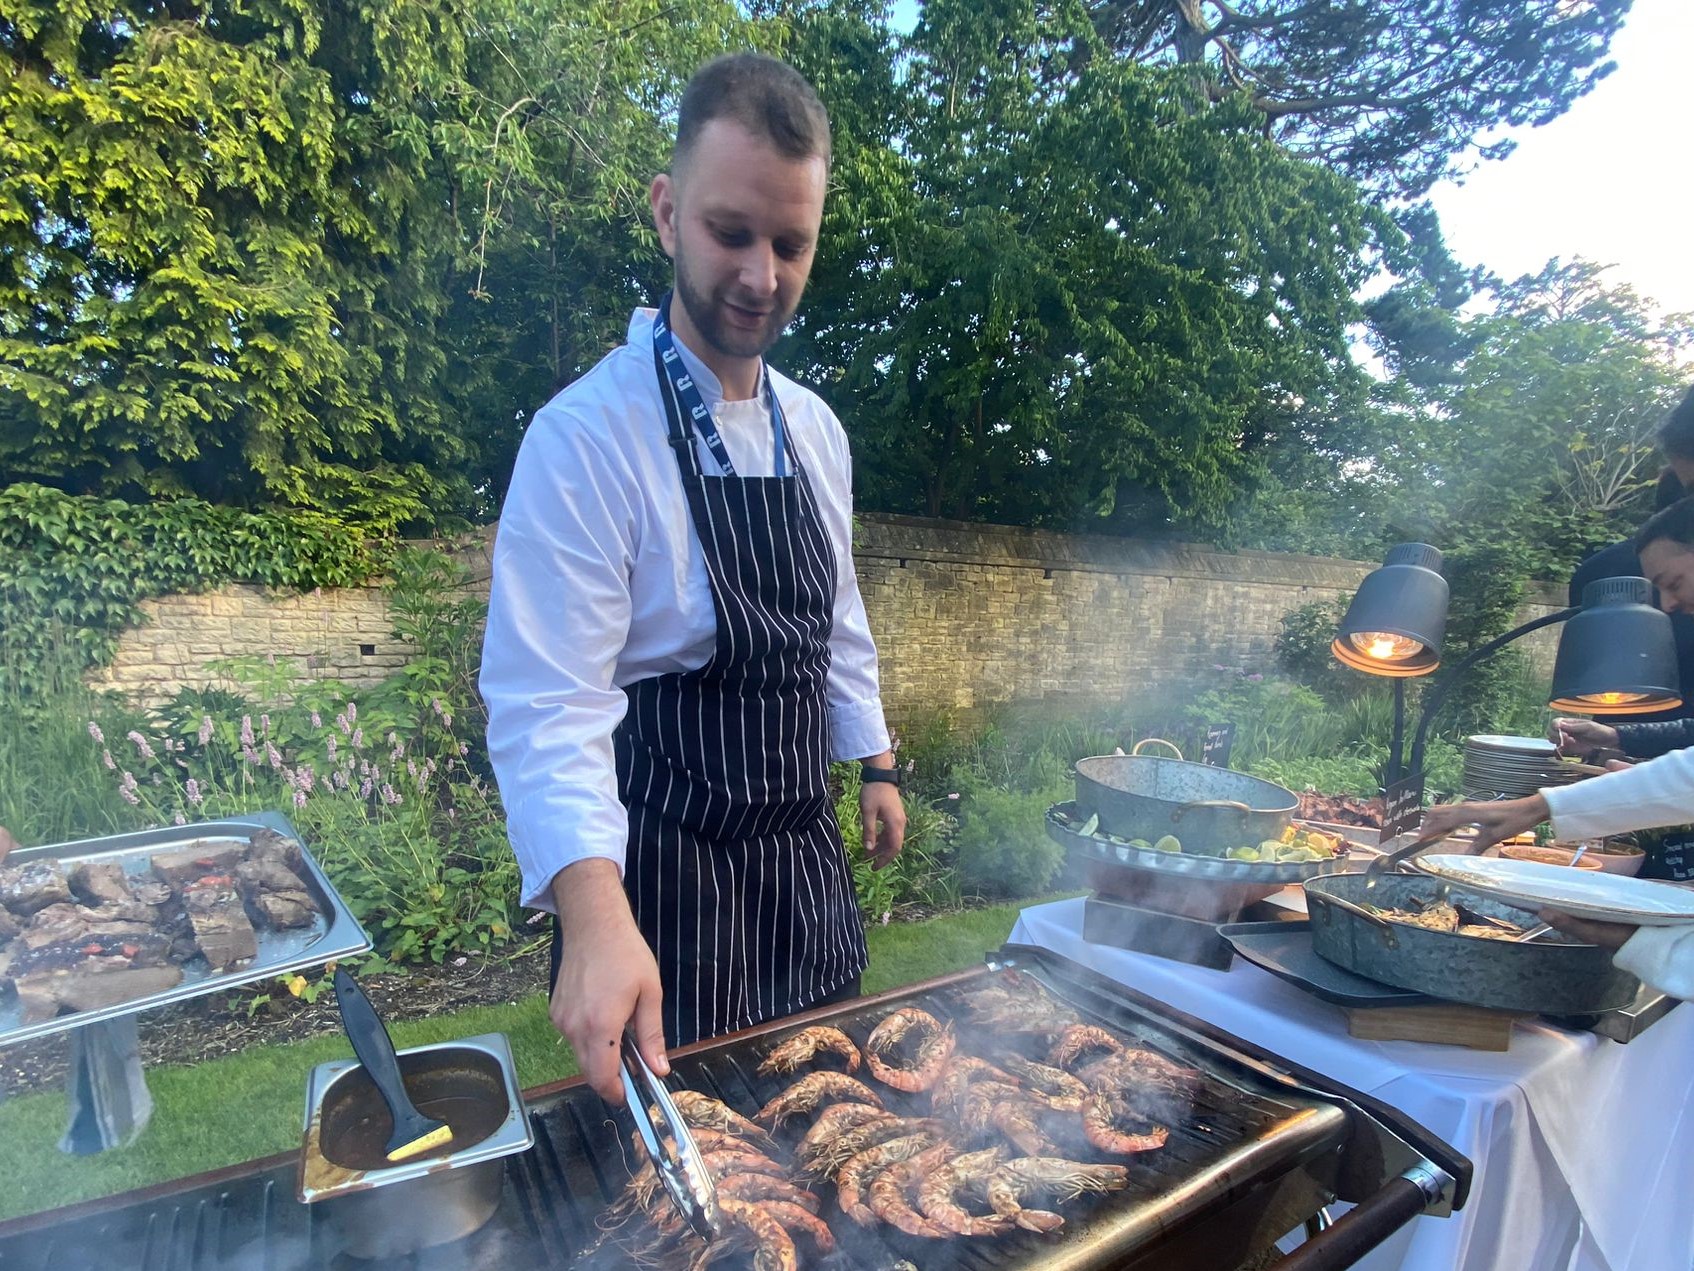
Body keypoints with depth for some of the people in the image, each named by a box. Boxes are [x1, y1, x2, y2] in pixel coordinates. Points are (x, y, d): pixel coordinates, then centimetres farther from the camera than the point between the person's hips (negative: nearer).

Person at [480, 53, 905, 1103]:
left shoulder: (814, 430, 3)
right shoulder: (587, 436, -20)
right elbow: (547, 704, -25)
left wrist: (876, 764, 13)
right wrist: (593, 913, -38)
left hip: (807, 853, 7)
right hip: (663, 869, -6)